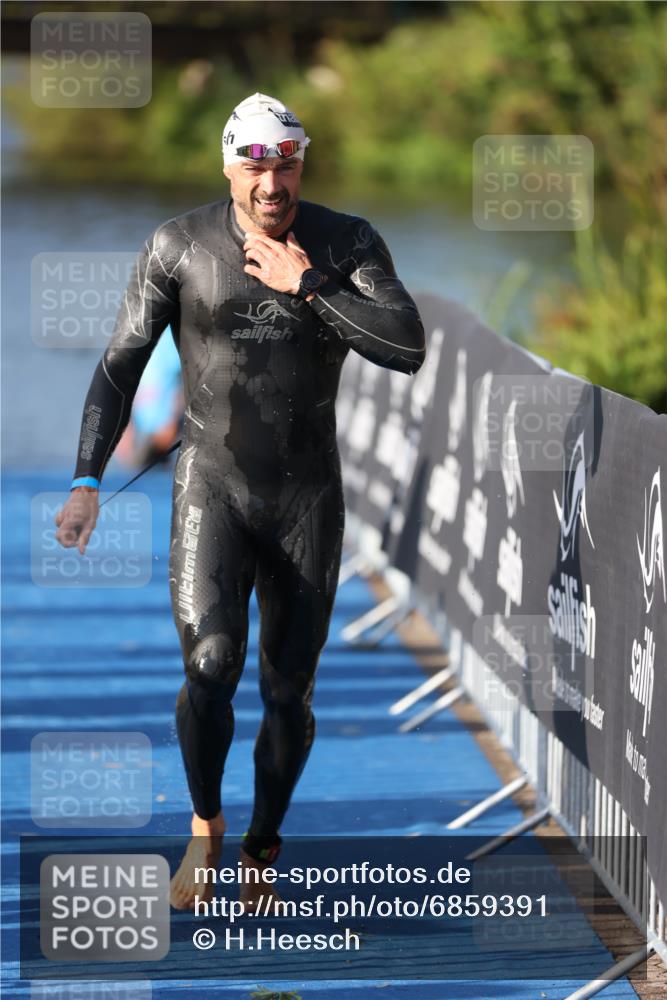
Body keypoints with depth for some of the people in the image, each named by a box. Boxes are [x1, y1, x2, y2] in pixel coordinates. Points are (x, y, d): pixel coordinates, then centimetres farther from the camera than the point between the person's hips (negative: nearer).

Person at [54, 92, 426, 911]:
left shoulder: (349, 244, -7)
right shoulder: (178, 246, -8)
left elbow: (408, 350, -19)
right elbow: (120, 366, -3)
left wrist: (306, 285, -23)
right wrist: (87, 483, -9)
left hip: (308, 499, 1)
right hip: (212, 492, -1)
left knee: (288, 693, 4)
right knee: (210, 665, -21)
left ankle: (260, 850, 28)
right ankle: (205, 827, 5)